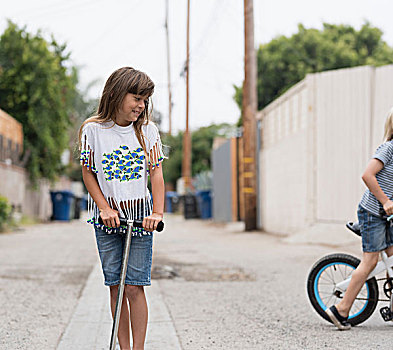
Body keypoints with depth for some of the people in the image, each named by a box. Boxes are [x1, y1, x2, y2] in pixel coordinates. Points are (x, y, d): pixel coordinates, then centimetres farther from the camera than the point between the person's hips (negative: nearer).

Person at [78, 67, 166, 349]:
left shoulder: (147, 130, 0)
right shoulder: (93, 130, -2)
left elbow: (157, 172, -2)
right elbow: (88, 173, 2)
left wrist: (158, 212, -13)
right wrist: (105, 209, -8)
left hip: (140, 216, 0)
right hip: (107, 218, 0)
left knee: (134, 286, -5)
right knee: (115, 286, 3)